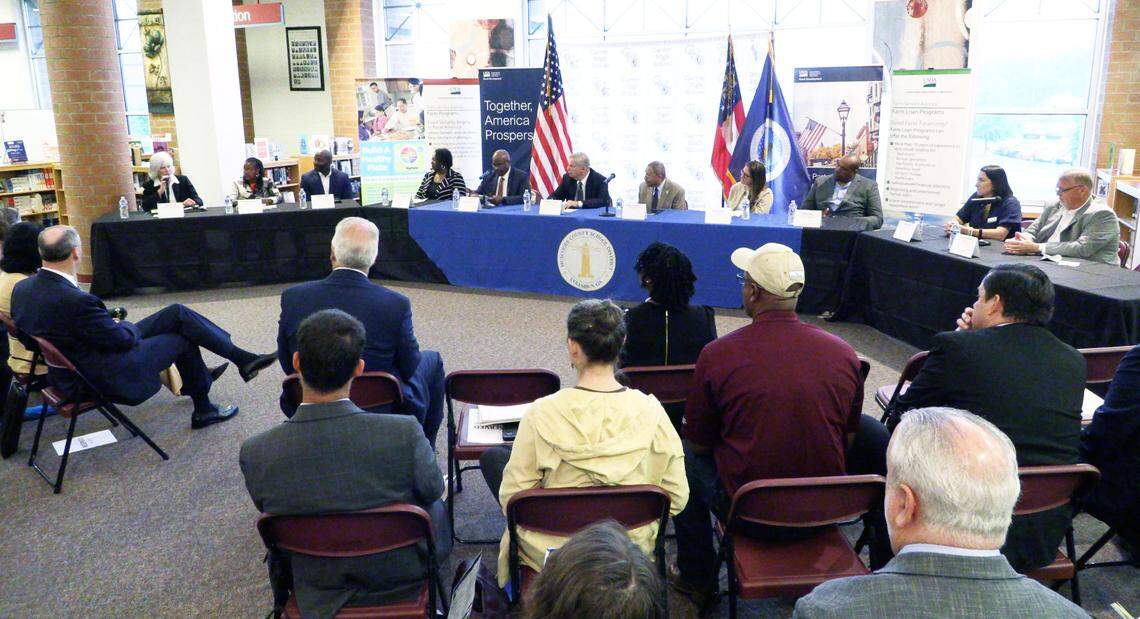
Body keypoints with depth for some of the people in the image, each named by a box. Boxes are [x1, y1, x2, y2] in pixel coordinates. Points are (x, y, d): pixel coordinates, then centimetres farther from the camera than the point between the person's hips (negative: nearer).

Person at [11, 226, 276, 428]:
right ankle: (203, 410, 30)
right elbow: (122, 340, -22)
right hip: (104, 376, -9)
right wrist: (123, 325, 2)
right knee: (183, 339, 12)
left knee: (178, 313, 10)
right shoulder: (75, 301, -33)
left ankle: (242, 358, 23)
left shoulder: (23, 288, -6)